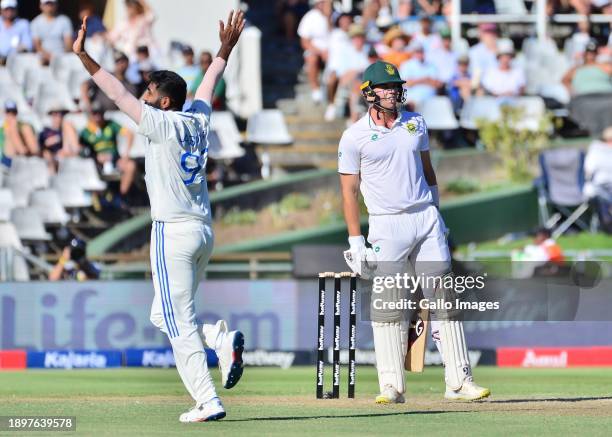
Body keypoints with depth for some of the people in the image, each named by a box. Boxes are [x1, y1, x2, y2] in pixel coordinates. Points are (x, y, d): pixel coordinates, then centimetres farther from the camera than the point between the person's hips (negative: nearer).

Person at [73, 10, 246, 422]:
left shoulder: (162, 124, -11)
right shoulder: (198, 120, 8)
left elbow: (118, 93, -16)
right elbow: (210, 83, 25)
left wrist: (83, 56, -17)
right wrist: (226, 49, 40)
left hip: (173, 231, -8)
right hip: (204, 230, 8)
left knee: (180, 324, -4)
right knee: (165, 316, 19)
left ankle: (208, 402, -8)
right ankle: (223, 338, -3)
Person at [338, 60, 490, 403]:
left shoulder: (415, 124, 11)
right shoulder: (354, 137, -2)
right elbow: (350, 190, -1)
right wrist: (356, 242, -6)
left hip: (426, 220, 4)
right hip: (387, 226, -4)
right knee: (387, 306, -6)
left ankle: (460, 381, 1)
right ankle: (392, 386, -2)